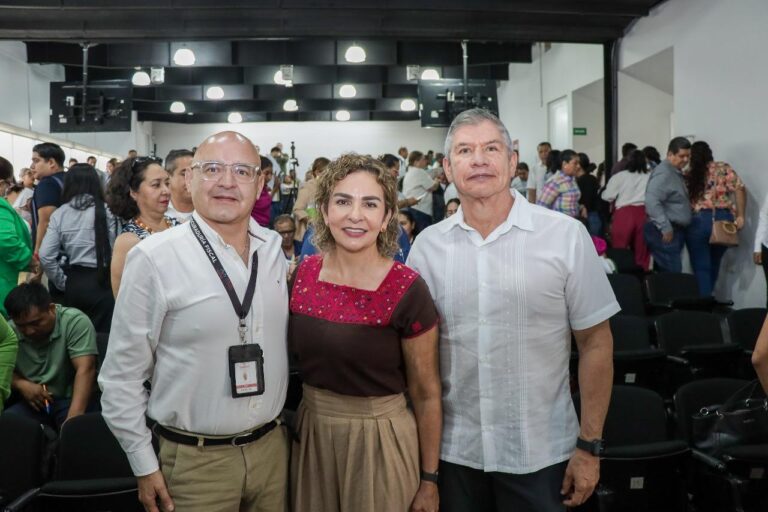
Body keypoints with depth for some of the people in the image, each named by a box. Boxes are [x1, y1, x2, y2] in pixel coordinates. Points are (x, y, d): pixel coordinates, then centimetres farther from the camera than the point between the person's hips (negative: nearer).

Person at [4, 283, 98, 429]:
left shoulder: (75, 321, -15)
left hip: (72, 399, -4)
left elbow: (85, 370, -24)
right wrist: (21, 385, -10)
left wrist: (74, 417, -36)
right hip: (32, 404, 5)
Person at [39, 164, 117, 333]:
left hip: (74, 282, 3)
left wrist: (62, 282, 6)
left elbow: (45, 256, -4)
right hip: (101, 282, -3)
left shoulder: (60, 214, 1)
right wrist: (115, 281, 3)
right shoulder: (107, 212, -6)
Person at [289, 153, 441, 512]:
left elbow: (426, 395, -8)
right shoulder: (304, 274, -5)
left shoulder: (406, 291, -17)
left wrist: (429, 480, -3)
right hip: (310, 433, 4)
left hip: (380, 439, -4)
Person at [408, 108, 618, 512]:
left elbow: (595, 343, -4)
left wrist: (589, 445, -4)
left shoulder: (566, 236, -9)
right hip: (452, 449, 2)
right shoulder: (428, 245, -1)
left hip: (540, 453, -2)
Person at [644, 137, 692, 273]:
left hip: (675, 231, 10)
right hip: (665, 233, -10)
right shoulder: (664, 173, -14)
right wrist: (665, 228, -24)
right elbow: (652, 201, -25)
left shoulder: (676, 172, 19)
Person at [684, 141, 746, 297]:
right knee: (714, 265, 19)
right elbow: (740, 189, -6)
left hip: (698, 221, -1)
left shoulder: (689, 175, 6)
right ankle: (708, 298, 28)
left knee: (701, 268, 5)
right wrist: (740, 216, -5)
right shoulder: (723, 169, 4)